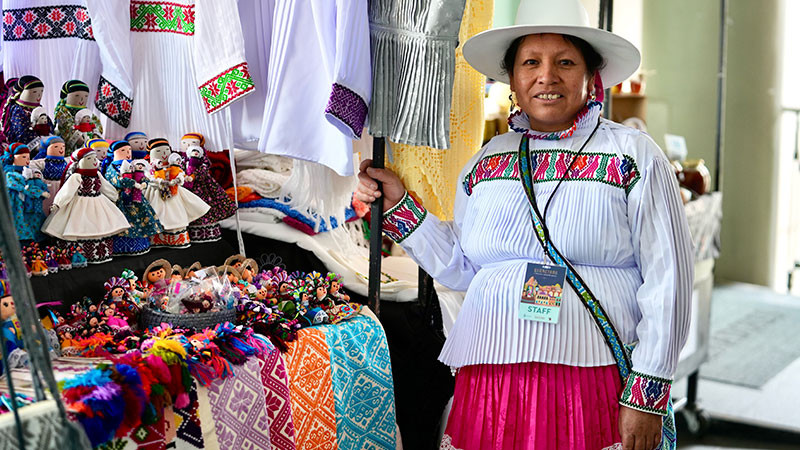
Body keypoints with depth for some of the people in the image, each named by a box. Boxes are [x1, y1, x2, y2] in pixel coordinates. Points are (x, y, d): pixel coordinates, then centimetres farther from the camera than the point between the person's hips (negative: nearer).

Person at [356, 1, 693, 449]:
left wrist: (646, 395, -9)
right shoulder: (487, 162, 12)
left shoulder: (635, 156, 0)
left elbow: (668, 280, -4)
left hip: (597, 389, -3)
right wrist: (399, 207, 10)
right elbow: (461, 269, 16)